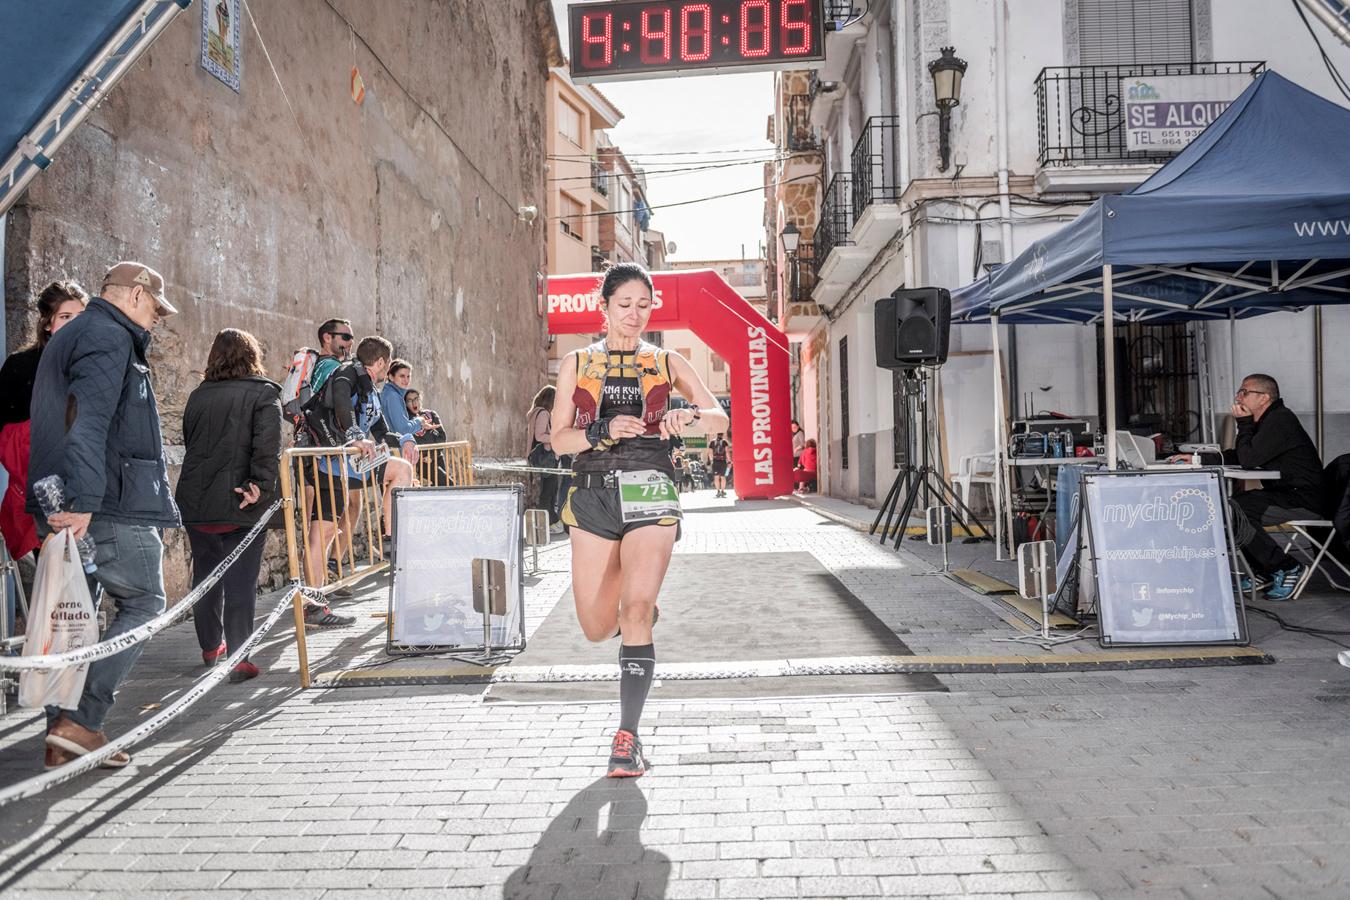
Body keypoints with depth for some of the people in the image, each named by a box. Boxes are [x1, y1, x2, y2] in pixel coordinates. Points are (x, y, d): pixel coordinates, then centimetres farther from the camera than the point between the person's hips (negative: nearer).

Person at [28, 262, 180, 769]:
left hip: (65, 508, 10)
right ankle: (81, 722, -4)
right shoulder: (109, 337, -10)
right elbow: (88, 422, -24)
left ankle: (63, 738, 16)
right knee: (143, 604, 1)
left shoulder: (69, 336, 24)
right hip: (110, 506, -10)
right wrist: (83, 499, -32)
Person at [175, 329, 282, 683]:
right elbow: (268, 445, -18)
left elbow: (190, 443, 18)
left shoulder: (198, 396, 12)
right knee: (240, 581, 0)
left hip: (195, 504, 5)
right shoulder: (263, 394, -4)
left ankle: (210, 647, 32)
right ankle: (237, 659, 1)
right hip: (240, 507, -5)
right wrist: (261, 486, -23)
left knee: (205, 574, 18)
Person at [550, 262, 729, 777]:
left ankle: (628, 737, -9)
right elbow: (559, 440, 6)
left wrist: (688, 417, -19)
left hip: (648, 492, -2)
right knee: (596, 629, 4)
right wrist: (604, 432, -13)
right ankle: (641, 614, 40)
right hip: (593, 494, 2)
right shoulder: (577, 364, 12)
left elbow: (719, 418, 2)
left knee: (635, 612, -19)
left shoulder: (666, 362, 11)